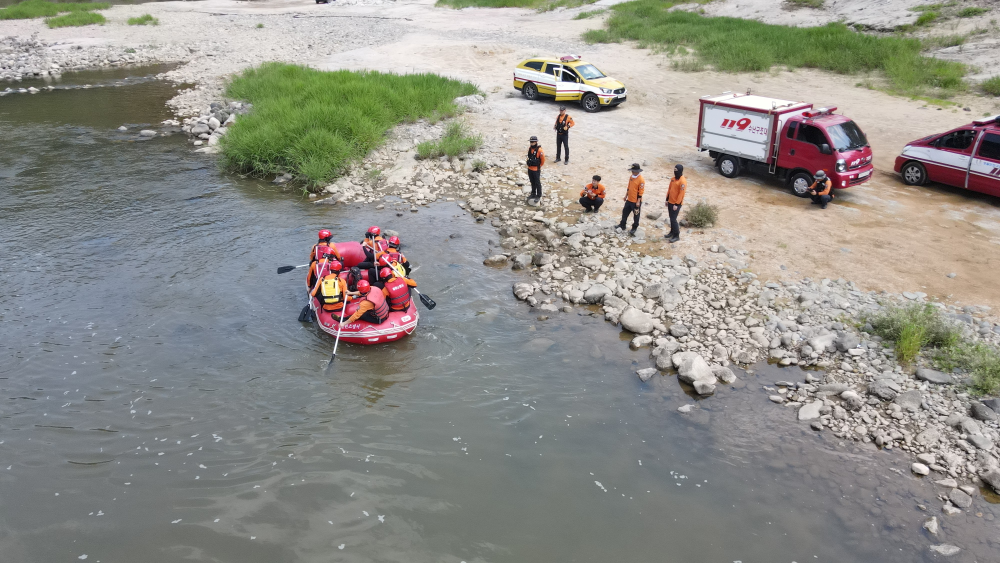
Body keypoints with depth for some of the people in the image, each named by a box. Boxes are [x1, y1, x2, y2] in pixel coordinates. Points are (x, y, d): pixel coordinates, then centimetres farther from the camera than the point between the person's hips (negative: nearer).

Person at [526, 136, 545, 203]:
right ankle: (533, 194, 33)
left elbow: (543, 160, -10)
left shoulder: (539, 150, -20)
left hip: (536, 170, -7)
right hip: (530, 169, 7)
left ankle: (538, 196, 13)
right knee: (532, 182, 19)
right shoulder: (530, 148, 1)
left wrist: (539, 166, 3)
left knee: (537, 183, 4)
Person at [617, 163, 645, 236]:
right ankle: (622, 225, 32)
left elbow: (641, 192, -18)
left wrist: (638, 201, -18)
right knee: (625, 212, 17)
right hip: (629, 200, 8)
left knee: (636, 215, 7)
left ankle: (634, 228, 21)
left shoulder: (641, 180, -19)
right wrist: (626, 196, 19)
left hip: (636, 201, -8)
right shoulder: (631, 177, 5)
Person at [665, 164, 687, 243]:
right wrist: (667, 199, 15)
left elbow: (681, 194, -20)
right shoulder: (673, 178, 5)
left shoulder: (682, 181, -21)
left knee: (673, 219, -6)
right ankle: (672, 231, 33)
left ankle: (676, 236, 4)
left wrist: (676, 204, -19)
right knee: (671, 218, 17)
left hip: (676, 204, -8)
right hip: (670, 202, 8)